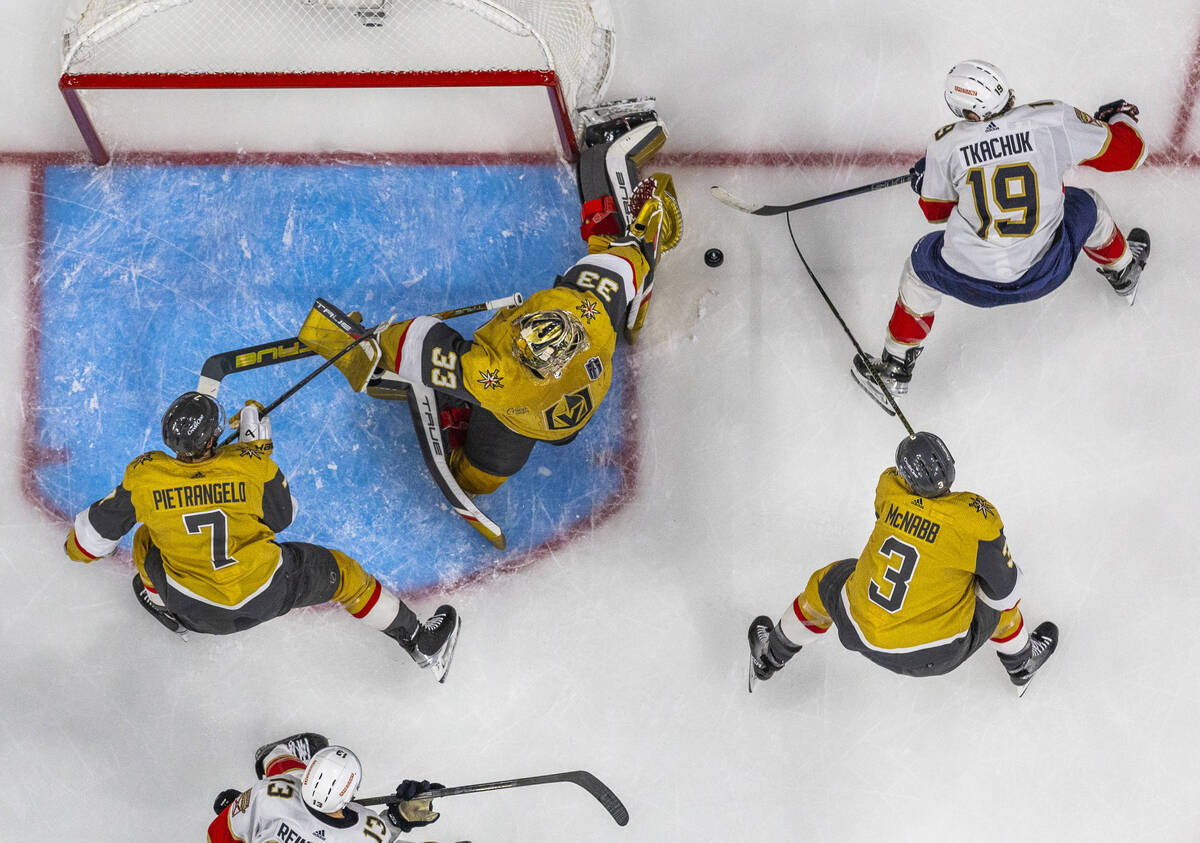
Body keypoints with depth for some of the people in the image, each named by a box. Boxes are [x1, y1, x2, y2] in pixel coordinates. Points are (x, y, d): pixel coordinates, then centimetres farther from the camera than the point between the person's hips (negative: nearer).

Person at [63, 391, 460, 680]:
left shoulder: (143, 478, -21)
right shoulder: (253, 467, -26)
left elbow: (99, 529, -3)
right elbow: (282, 517, -5)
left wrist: (76, 547, 21)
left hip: (196, 607, 1)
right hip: (267, 597, -1)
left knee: (146, 540, 26)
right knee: (341, 573, 20)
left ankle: (172, 615, 48)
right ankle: (421, 642, 33)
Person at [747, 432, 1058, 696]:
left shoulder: (889, 487, -14)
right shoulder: (978, 521, -25)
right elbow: (1004, 590, -15)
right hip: (936, 652, -2)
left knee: (828, 583, 33)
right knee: (999, 594, 24)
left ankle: (771, 656, 52)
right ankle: (1021, 664, 51)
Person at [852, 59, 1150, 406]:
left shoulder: (945, 145, -13)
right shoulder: (1052, 119, -15)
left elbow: (935, 210, 5)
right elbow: (1126, 150, -3)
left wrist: (924, 179, 27)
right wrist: (1120, 117, 19)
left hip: (971, 281, -1)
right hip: (1045, 272, 1)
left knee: (922, 263, 32)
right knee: (1086, 206, 30)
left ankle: (895, 368, 41)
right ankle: (1124, 274, 59)